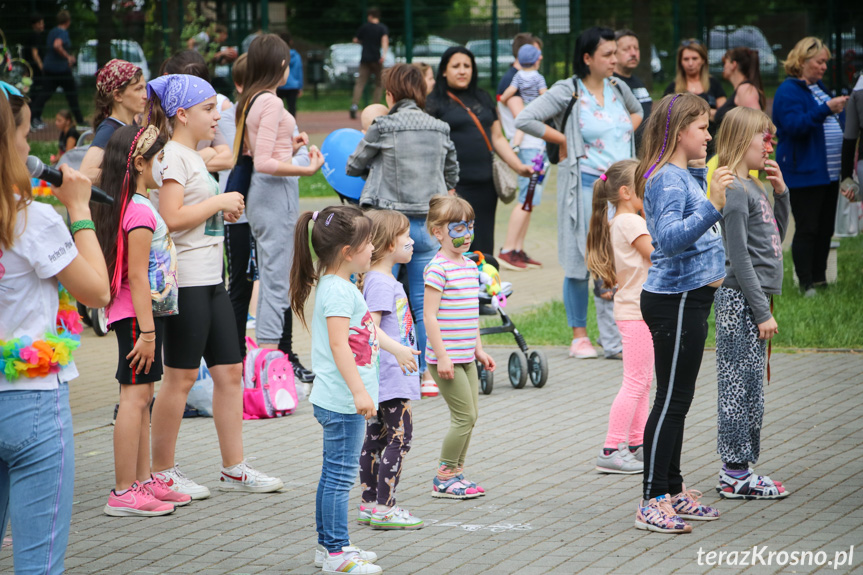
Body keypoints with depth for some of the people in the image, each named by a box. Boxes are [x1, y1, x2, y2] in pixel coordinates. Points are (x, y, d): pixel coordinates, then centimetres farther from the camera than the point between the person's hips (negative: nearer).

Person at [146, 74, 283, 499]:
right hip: (186, 280, -10)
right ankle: (162, 472, 6)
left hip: (211, 280, 10)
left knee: (229, 371, 8)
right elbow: (171, 218, -21)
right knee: (181, 377, -3)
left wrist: (225, 211, 8)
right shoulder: (172, 157, -12)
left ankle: (234, 468, 13)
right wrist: (219, 202, -13)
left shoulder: (193, 158, 17)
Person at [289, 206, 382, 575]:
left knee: (333, 474, 15)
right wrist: (359, 391, -30)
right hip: (341, 402, -11)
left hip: (340, 401, 11)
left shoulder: (337, 286, 16)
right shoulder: (338, 290, -17)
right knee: (340, 476, -7)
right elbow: (338, 343, -25)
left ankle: (328, 544, 23)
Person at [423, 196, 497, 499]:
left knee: (469, 416, 10)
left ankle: (456, 473, 21)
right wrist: (441, 355, -20)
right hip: (446, 357, -9)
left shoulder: (470, 266, 12)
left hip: (466, 358, 9)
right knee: (465, 417, -7)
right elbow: (429, 315, -17)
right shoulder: (438, 268, -15)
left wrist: (478, 349, 21)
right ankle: (444, 478, 3)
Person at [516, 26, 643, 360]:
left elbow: (637, 111, 33)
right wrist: (565, 140, -10)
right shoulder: (568, 92, -7)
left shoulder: (618, 88, 10)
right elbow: (525, 120, -14)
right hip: (585, 184, -5)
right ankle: (579, 337, 12)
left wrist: (627, 132, 13)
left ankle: (616, 339, 7)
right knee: (581, 263, 2)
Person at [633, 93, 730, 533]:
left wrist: (701, 172, 23)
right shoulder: (667, 179, -17)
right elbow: (670, 238, -31)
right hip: (675, 301, -10)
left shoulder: (686, 175, 13)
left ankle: (673, 491, 24)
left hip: (689, 299, 10)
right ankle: (652, 502, -5)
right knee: (671, 400, -8)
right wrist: (712, 206, -40)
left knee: (678, 399, 16)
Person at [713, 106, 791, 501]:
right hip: (740, 301, -10)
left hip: (754, 299, 10)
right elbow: (739, 259, -18)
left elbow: (776, 239, 23)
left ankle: (737, 469, 17)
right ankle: (736, 474, 0)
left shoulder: (753, 187, 14)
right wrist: (762, 312, -18)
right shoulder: (734, 190, -15)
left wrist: (781, 192, 11)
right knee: (742, 386, -5)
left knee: (748, 388, 12)